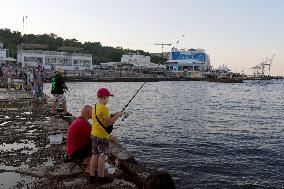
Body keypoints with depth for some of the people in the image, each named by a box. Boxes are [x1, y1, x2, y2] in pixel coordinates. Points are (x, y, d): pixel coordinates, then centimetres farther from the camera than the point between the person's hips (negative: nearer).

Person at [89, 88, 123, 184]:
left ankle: (92, 176, 20)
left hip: (94, 134, 8)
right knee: (102, 157, 2)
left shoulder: (94, 107, 9)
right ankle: (101, 177, 12)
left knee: (94, 155, 13)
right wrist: (117, 115, -7)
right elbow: (109, 123, -18)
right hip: (102, 136, -8)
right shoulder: (104, 108, -19)